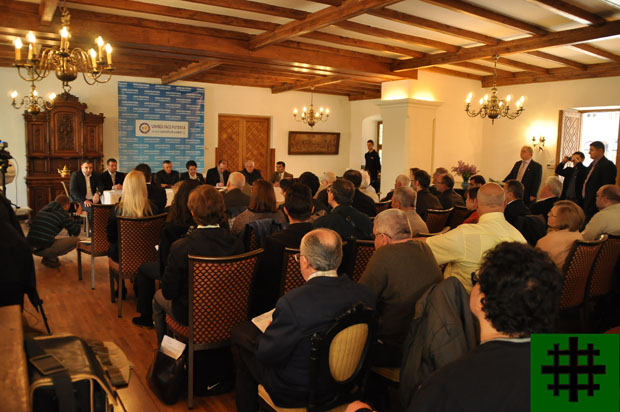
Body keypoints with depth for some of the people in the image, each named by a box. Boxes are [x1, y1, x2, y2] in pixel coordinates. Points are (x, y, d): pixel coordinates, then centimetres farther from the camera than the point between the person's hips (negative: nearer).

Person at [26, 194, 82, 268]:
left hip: (30, 248, 8)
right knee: (76, 240, -1)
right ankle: (50, 258, -1)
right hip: (43, 249, -8)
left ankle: (48, 256, 12)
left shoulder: (43, 209, 18)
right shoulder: (64, 214, -2)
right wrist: (77, 216, 17)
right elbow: (76, 233, 5)